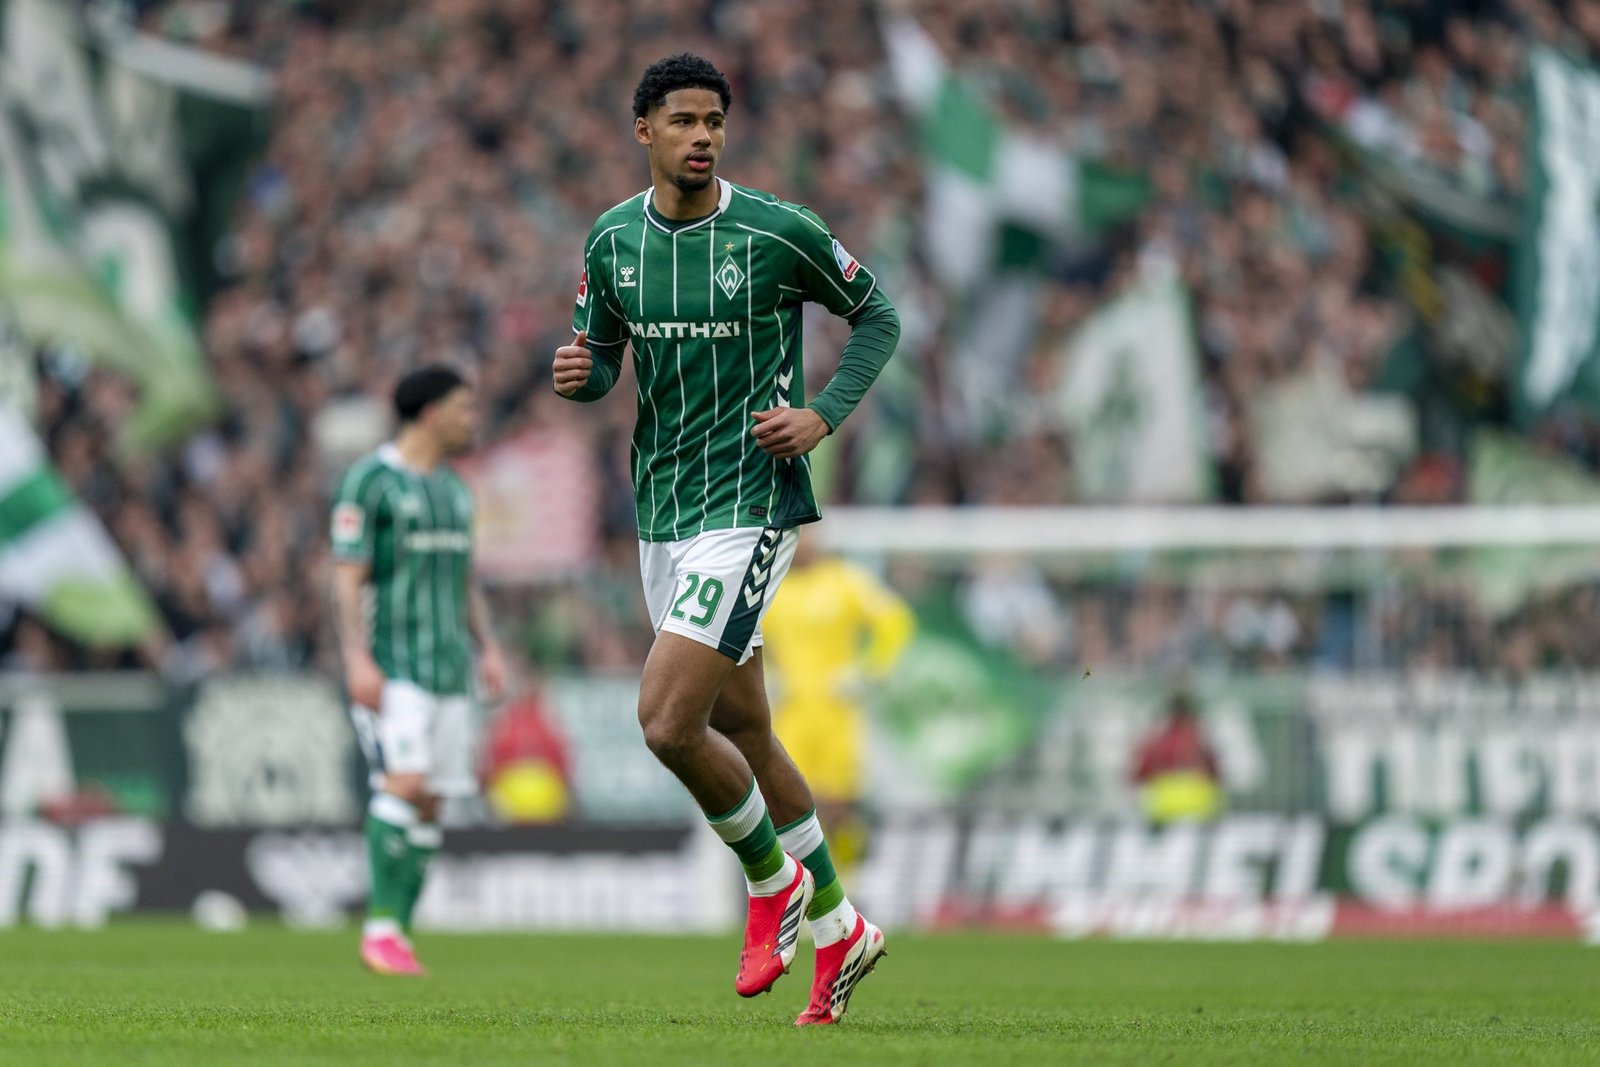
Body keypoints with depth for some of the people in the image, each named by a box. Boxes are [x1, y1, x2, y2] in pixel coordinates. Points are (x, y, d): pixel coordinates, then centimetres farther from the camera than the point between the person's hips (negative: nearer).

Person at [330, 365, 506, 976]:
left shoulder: (453, 489, 18)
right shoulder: (370, 480, -6)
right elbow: (347, 577, -11)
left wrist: (487, 648, 12)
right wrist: (358, 660, -20)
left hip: (447, 669, 7)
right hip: (389, 666, -7)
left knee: (429, 806, 2)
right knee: (404, 783, -21)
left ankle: (397, 935, 5)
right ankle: (381, 928, -18)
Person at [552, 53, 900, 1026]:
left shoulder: (779, 231, -10)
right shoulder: (613, 239, 4)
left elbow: (878, 317, 2)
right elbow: (602, 355, 16)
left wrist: (823, 416, -11)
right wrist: (579, 373, -8)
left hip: (750, 504, -6)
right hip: (660, 509, 6)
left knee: (668, 722, -17)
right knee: (744, 731, 13)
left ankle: (772, 881, 8)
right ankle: (838, 928, 27)